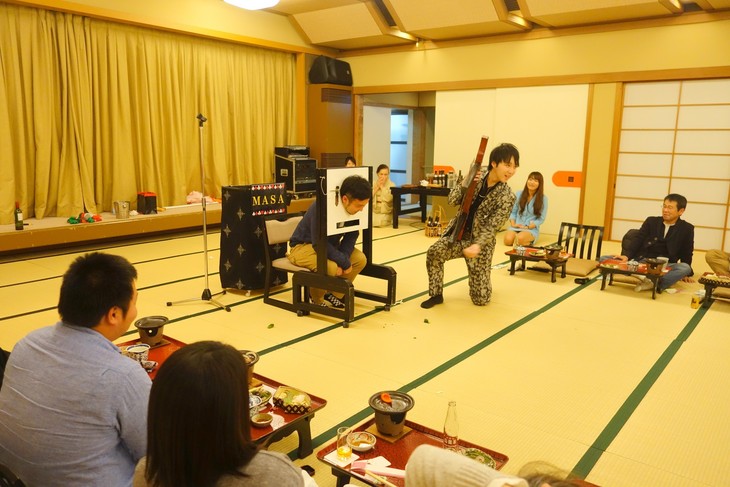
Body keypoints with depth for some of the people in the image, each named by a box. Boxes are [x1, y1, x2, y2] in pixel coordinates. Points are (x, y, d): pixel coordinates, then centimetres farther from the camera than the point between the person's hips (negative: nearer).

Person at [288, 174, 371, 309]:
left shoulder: (352, 209, -13)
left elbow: (351, 237, -6)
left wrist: (343, 259, -23)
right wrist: (344, 262, -28)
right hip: (303, 246, -7)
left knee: (360, 259, -10)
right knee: (331, 267, -33)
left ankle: (333, 293, 8)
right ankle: (316, 298, -3)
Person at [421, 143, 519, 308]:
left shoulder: (507, 196, -13)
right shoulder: (475, 178, -2)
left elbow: (493, 227, -18)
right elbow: (452, 201, -5)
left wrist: (477, 245, -35)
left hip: (480, 241, -2)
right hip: (459, 232, 2)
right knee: (434, 252, -30)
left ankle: (481, 281, 39)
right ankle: (436, 294, -9)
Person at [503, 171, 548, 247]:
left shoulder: (543, 198, -2)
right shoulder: (519, 194, 7)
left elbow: (541, 219, -2)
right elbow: (513, 212, 10)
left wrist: (527, 227, -14)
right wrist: (513, 223, -8)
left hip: (531, 229, -2)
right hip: (516, 227, 2)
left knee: (520, 238, -34)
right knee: (508, 240, -29)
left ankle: (529, 241, -2)